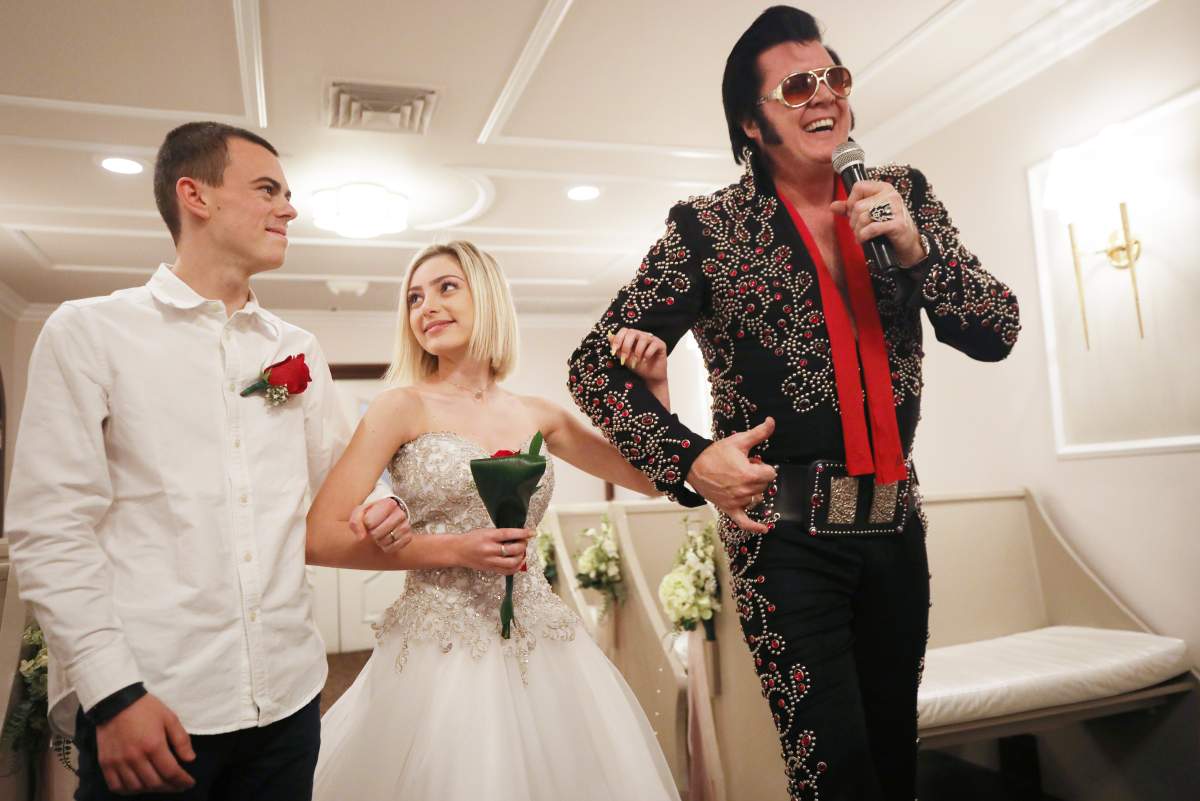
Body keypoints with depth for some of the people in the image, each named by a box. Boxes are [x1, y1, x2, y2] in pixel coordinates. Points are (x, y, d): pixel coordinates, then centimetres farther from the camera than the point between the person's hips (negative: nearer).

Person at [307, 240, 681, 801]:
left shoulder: (538, 416, 7)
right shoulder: (404, 407, -4)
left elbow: (653, 477, 11)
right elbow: (320, 537, -10)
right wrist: (452, 549, -16)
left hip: (539, 646, 4)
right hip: (441, 647, -3)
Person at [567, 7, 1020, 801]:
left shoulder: (903, 196, 4)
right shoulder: (708, 229, -8)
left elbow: (998, 333, 2)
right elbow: (597, 365, -8)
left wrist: (917, 248, -16)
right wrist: (689, 459, -22)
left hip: (897, 523, 5)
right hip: (785, 533, -4)